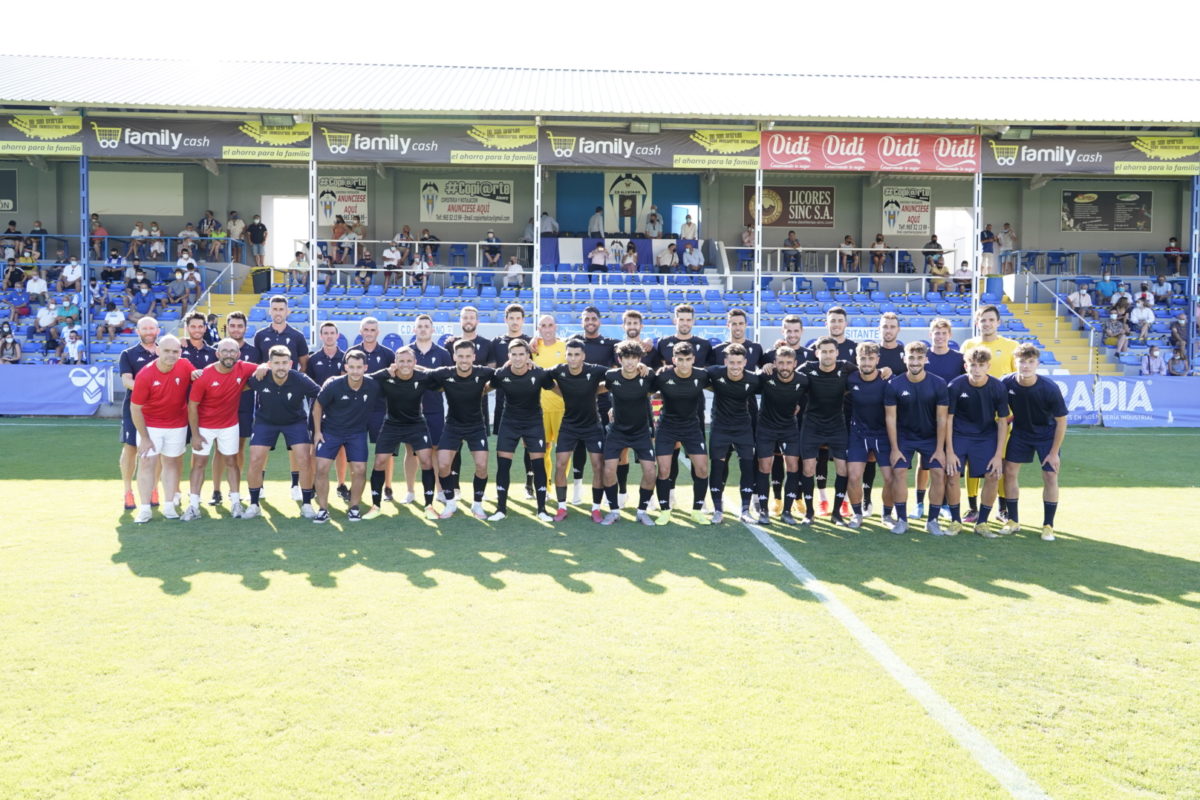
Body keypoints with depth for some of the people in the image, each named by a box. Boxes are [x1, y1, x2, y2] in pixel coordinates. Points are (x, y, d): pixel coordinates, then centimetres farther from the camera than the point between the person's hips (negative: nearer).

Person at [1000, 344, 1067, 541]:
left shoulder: (1049, 388, -28)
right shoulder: (1007, 383, -22)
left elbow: (1061, 421, -17)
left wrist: (1054, 452, -14)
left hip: (1047, 434, -3)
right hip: (1020, 431, 3)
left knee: (1050, 476, -6)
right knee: (1010, 471, -1)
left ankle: (1048, 525, 8)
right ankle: (1013, 521, 13)